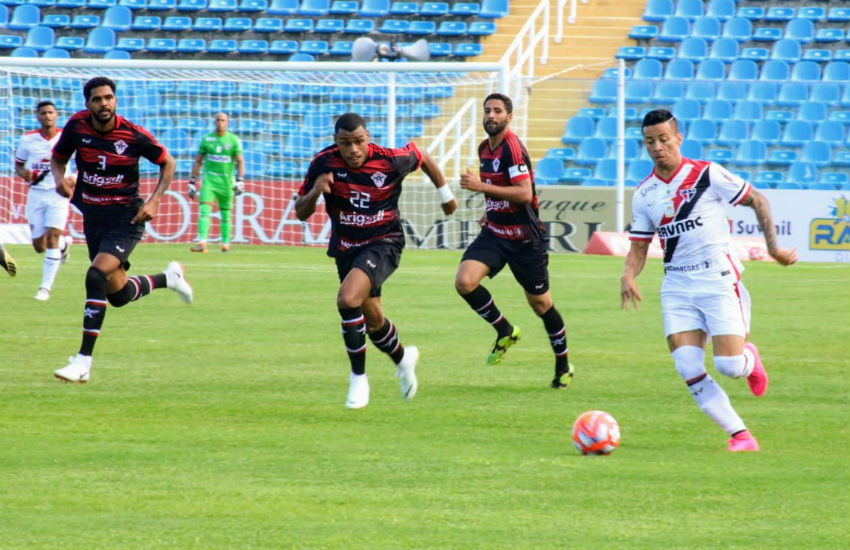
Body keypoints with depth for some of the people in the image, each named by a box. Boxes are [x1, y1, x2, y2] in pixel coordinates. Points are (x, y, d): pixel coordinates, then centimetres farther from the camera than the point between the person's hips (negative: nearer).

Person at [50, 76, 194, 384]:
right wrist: (59, 179, -12)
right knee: (119, 295, 12)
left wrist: (153, 202, -11)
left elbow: (167, 163, 1)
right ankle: (167, 278, 45)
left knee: (97, 276, -26)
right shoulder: (77, 126, -6)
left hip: (126, 217, -5)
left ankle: (83, 361, -23)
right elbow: (58, 158, 11)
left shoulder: (134, 135, -14)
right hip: (92, 216, 5)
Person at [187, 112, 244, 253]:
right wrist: (192, 182, 8)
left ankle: (225, 243, 20)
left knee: (225, 214, 6)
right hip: (209, 179, 0)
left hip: (226, 181, 0)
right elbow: (198, 161, 11)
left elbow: (240, 162, -1)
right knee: (204, 210, -16)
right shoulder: (206, 139, 6)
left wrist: (239, 181, -14)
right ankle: (202, 243, -24)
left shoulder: (233, 140, 2)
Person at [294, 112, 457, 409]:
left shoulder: (391, 160, -20)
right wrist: (315, 192, -29)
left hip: (383, 243, -4)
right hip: (345, 248, 4)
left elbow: (423, 158, 3)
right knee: (373, 321, 17)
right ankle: (402, 357, 51)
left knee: (348, 299, -28)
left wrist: (445, 194, 15)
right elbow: (301, 213, -8)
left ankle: (358, 378, -13)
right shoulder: (324, 163, -15)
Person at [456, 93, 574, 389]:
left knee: (540, 302, 6)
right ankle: (505, 331, 4)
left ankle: (563, 367, 24)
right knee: (464, 281, -17)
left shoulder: (512, 147, -18)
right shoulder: (484, 148, 9)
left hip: (525, 238, -7)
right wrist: (492, 211, 13)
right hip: (494, 233, 7)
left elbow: (524, 193, -27)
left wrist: (481, 186, -29)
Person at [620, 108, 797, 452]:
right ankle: (741, 435, -4)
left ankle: (748, 359, 25)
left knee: (728, 366, -14)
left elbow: (757, 201, 3)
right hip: (677, 287, 4)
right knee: (688, 369, -14)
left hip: (718, 279, -4)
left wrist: (773, 247, -2)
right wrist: (628, 275, -10)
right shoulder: (643, 194, 7)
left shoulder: (707, 175, -6)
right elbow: (639, 247, 11)